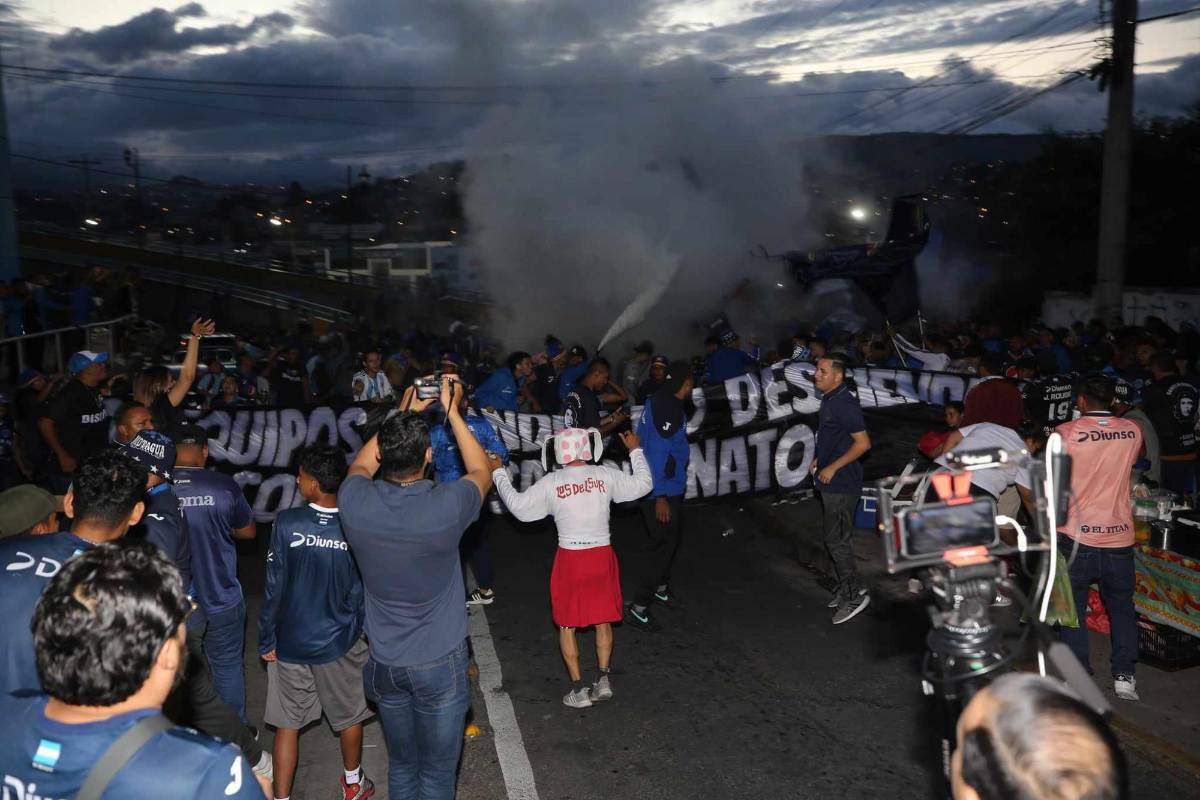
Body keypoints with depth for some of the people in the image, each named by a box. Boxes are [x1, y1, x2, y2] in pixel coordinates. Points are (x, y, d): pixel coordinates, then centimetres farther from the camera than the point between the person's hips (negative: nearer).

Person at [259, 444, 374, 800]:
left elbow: (274, 587, -13)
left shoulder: (287, 523, -18)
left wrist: (266, 640, -1)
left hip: (290, 642, -1)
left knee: (287, 723, 14)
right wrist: (362, 632, 10)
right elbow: (362, 590, -6)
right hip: (340, 641, 1)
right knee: (349, 716, 22)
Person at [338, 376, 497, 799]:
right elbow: (482, 472, -1)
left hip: (385, 663, 4)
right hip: (439, 663, -3)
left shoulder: (354, 503, -17)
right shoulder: (446, 506, -25)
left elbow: (360, 465, 10)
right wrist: (451, 410, 2)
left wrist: (406, 413, 11)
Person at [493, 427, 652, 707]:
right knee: (603, 619, 19)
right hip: (602, 556, 2)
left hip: (569, 559, -1)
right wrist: (636, 450, 21)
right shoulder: (607, 475, -7)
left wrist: (499, 474, 11)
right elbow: (643, 484, 7)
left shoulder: (551, 483, -10)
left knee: (566, 624, 12)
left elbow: (519, 507, -1)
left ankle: (579, 689, 13)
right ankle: (603, 680, 19)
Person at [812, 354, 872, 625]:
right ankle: (843, 587, 29)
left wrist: (833, 467, -19)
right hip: (831, 483, 10)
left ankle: (854, 594, 7)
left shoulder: (845, 403, -20)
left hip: (841, 484, -10)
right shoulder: (829, 400, 10)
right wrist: (820, 458, 13)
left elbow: (863, 443, -23)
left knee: (837, 540, -4)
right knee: (839, 538, 17)